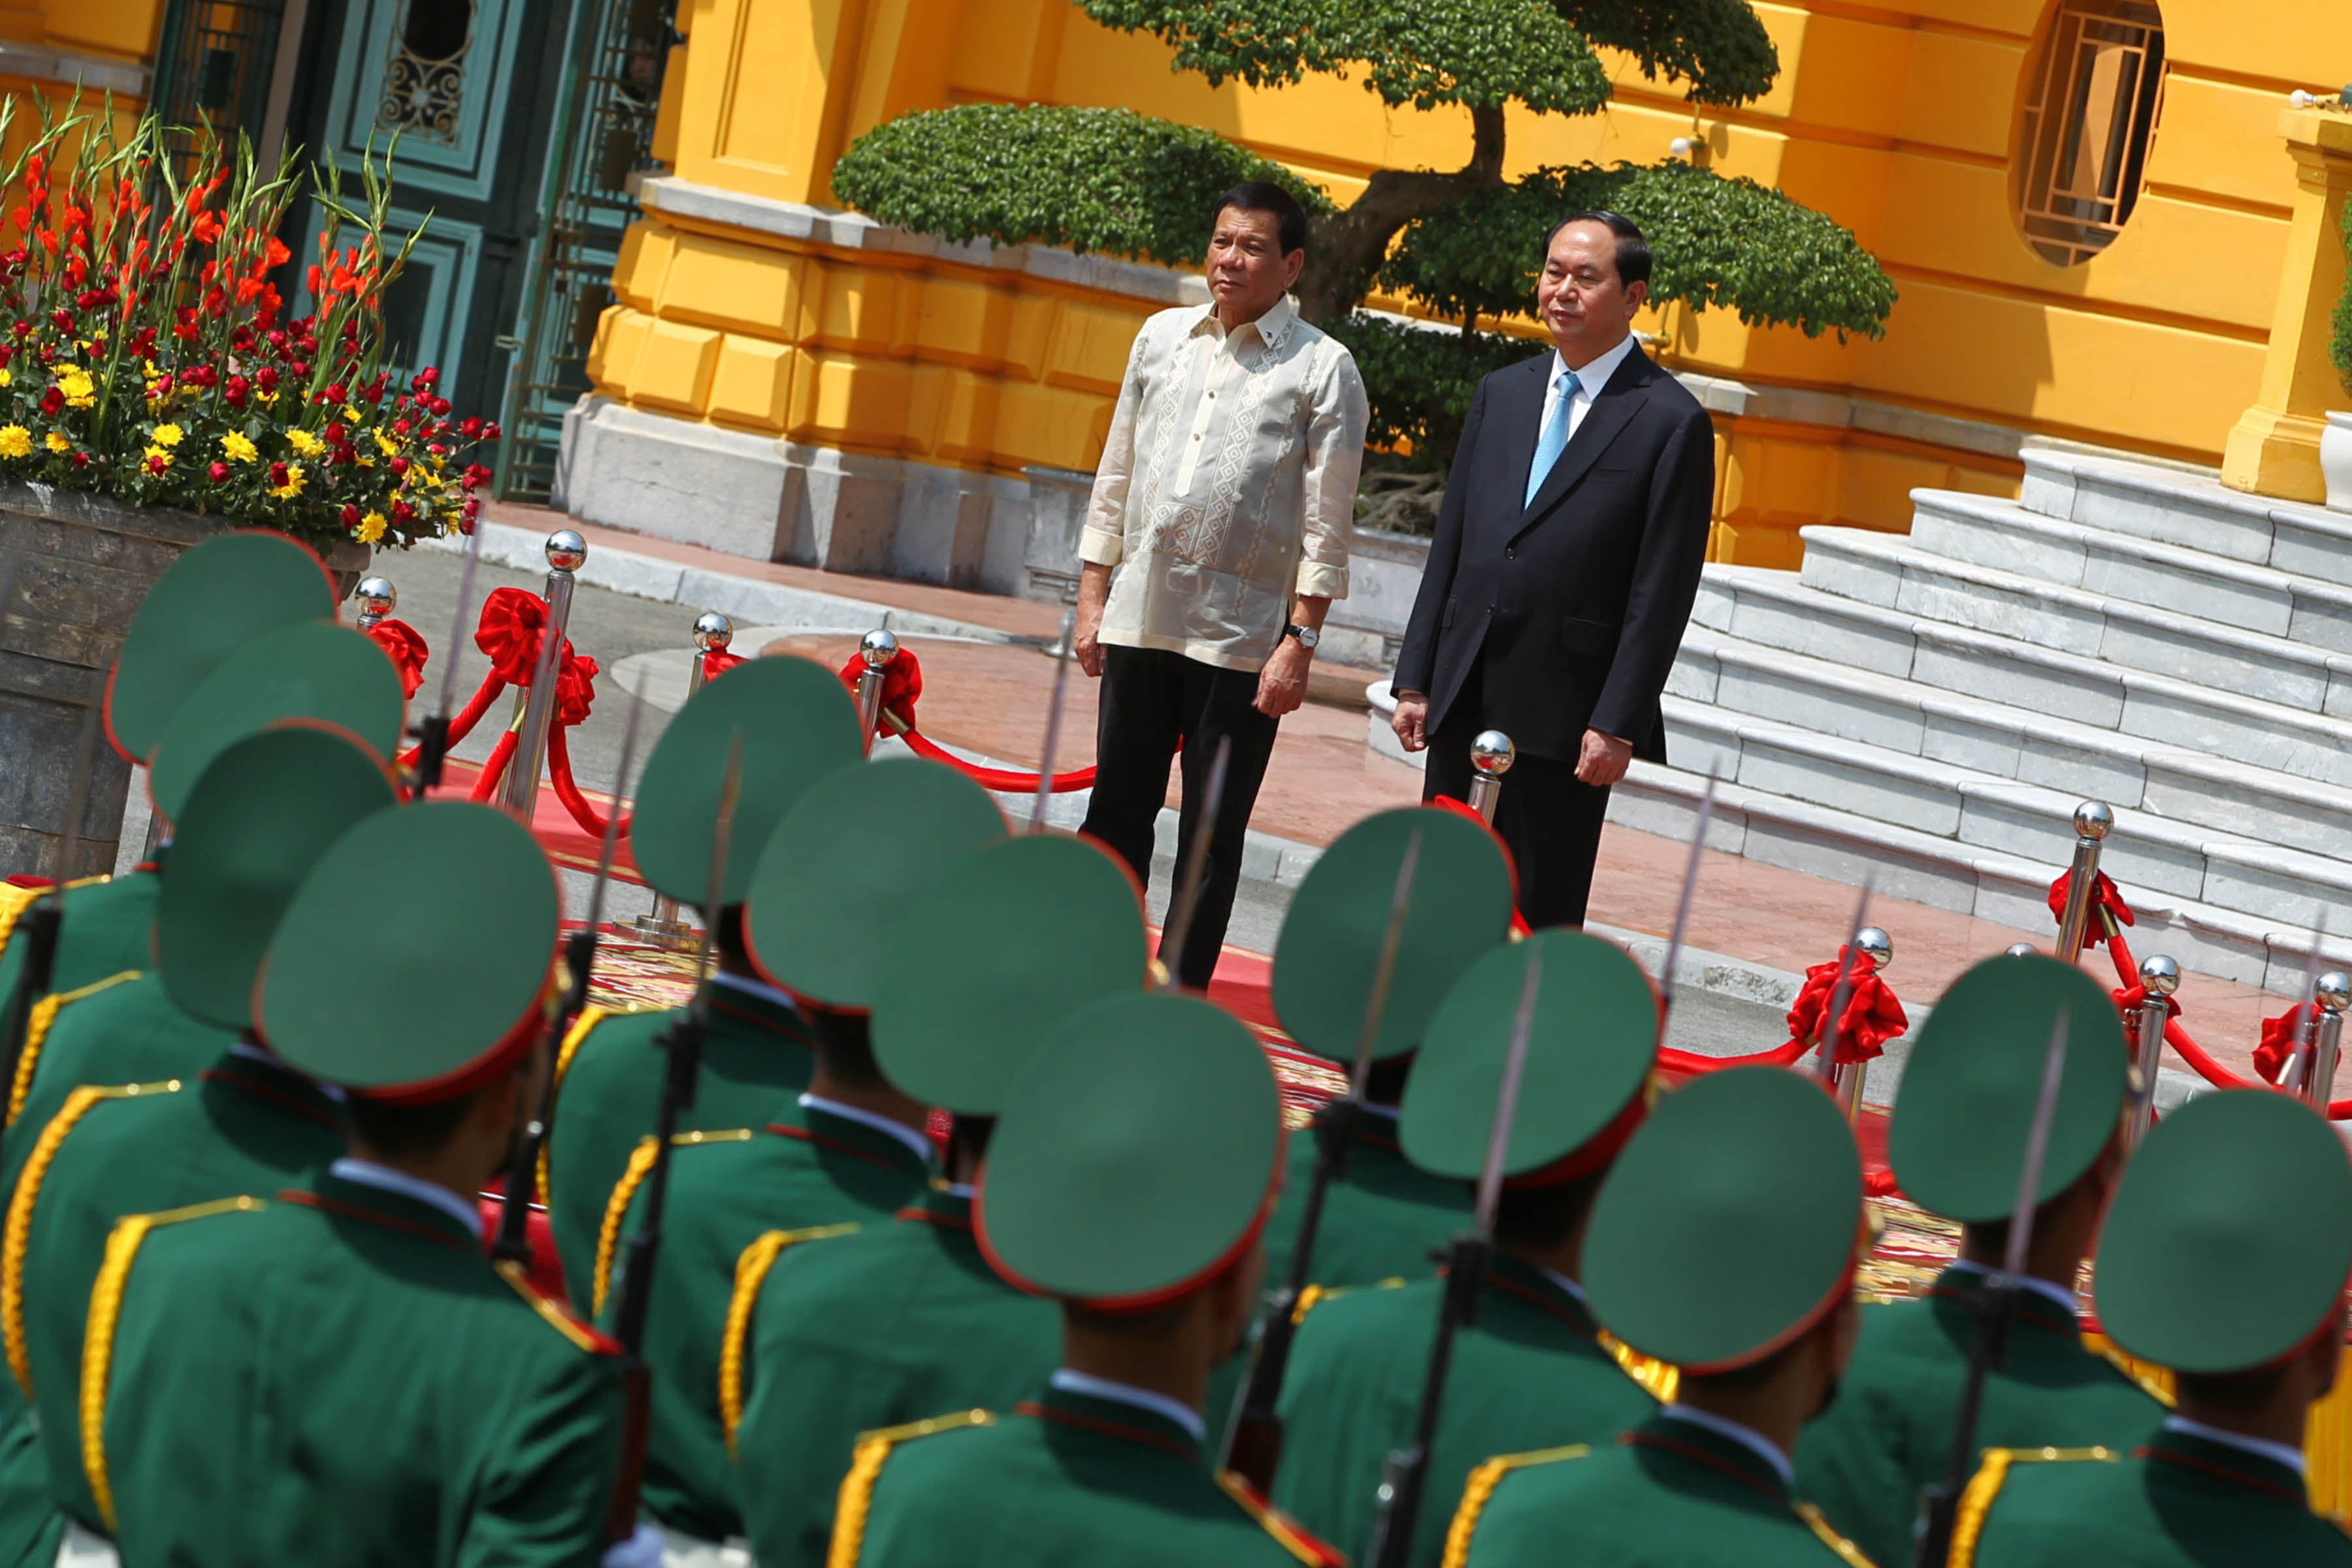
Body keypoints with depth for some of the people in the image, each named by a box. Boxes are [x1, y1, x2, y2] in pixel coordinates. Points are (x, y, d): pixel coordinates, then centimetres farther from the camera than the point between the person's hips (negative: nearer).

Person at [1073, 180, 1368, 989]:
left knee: (1211, 832, 2)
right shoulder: (1163, 338, 10)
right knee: (1116, 811, 8)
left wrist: (1300, 641, -11)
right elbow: (1117, 475, 15)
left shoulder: (1323, 369, -3)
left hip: (1241, 636, -4)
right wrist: (1093, 600, 10)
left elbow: (1327, 523, -5)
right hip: (1141, 618, 4)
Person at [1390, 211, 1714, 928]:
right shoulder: (1501, 393, 13)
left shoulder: (1671, 422, -5)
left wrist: (1617, 725, -13)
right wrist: (1415, 679, 9)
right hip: (1465, 701, 6)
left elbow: (1662, 595, -8)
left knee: (1543, 916, -2)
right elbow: (1449, 546, 15)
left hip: (1563, 718, -6)